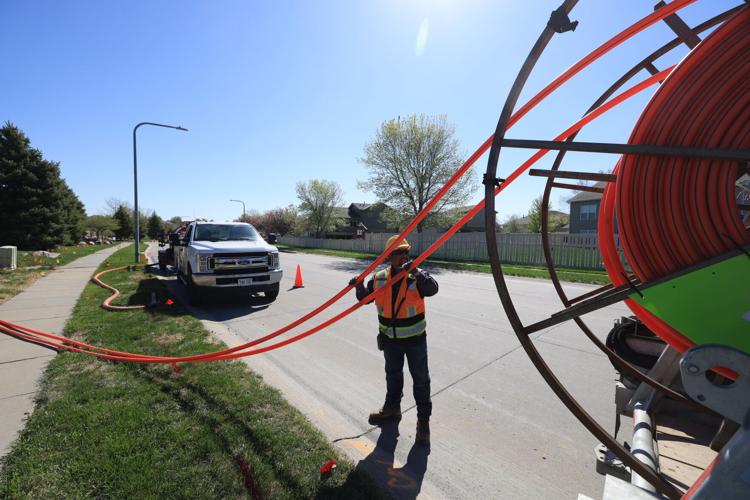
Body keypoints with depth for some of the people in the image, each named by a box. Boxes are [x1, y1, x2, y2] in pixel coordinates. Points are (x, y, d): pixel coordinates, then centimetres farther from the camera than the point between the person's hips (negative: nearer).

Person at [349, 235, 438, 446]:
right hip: (390, 338, 4)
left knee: (420, 379, 9)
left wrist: (416, 272, -45)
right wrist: (359, 287, -16)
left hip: (415, 338, -3)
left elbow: (432, 289, -31)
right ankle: (392, 408, 45)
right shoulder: (379, 278, -3)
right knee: (393, 375, 23)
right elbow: (365, 298, 5)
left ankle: (423, 419, 26)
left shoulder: (417, 276, -13)